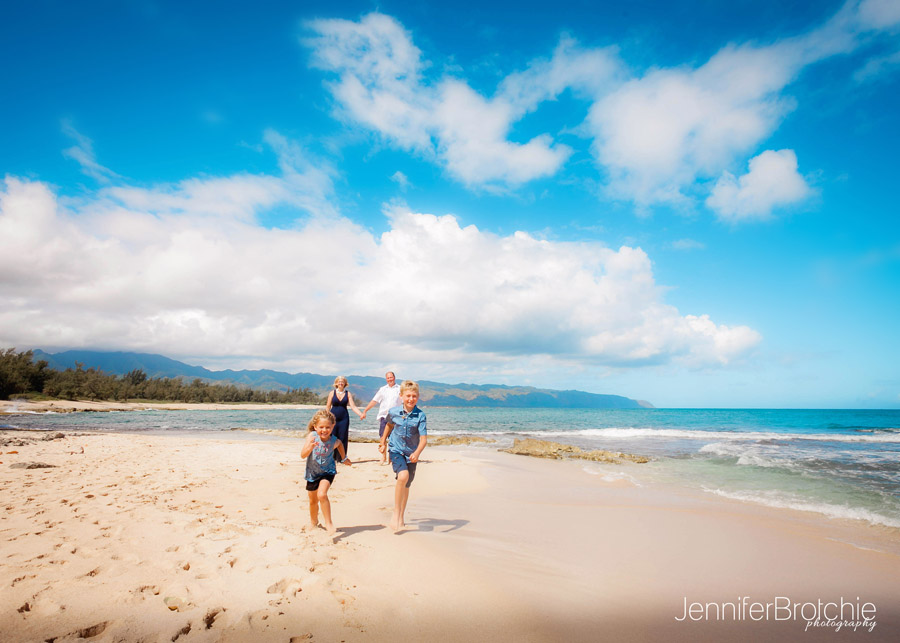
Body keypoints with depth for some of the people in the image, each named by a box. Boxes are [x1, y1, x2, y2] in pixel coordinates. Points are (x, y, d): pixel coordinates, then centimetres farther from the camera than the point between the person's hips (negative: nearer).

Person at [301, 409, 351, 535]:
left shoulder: (334, 441, -19)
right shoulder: (312, 436, -22)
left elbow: (340, 444, 8)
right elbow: (302, 455, -29)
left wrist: (344, 458, 13)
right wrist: (310, 447, -47)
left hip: (327, 471, -2)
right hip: (312, 472, 2)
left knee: (322, 494, -26)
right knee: (313, 501, 18)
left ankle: (328, 522, -8)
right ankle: (314, 522, 46)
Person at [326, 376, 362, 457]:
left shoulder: (348, 394, 5)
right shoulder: (332, 393, 5)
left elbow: (353, 406, -2)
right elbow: (327, 407, 7)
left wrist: (361, 414, -15)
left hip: (344, 419, 1)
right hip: (333, 418, 0)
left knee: (343, 439, 0)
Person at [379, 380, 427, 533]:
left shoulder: (420, 415, -13)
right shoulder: (393, 412, -7)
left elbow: (424, 439, -16)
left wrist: (417, 453, -33)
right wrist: (383, 442, 22)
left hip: (411, 453, 1)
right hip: (396, 450, -1)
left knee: (406, 486, 13)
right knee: (403, 476, -26)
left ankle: (401, 517, 34)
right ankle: (396, 514, -14)